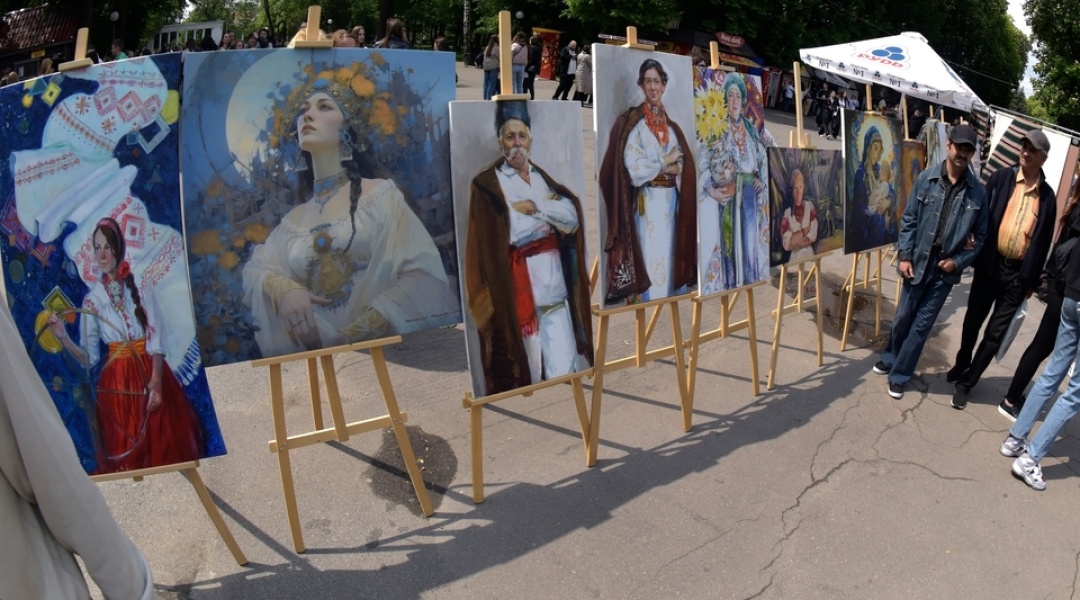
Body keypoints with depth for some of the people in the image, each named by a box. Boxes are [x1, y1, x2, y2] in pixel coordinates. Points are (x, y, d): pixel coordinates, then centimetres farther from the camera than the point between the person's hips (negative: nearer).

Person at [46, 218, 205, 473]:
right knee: (126, 448, 7)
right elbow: (89, 358, -1)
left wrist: (156, 380, -19)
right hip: (117, 381, 1)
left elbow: (155, 340, -8)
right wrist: (63, 337, -17)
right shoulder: (92, 299, 2)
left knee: (166, 442, 5)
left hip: (150, 372, -1)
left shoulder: (140, 287, -1)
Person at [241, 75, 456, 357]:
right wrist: (283, 289, -12)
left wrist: (356, 336, -17)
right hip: (314, 353, 3)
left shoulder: (381, 194, 2)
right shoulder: (294, 218, 14)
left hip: (380, 348, -3)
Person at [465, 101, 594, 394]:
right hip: (517, 284, -4)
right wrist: (549, 212, -4)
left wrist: (534, 206, -9)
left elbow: (572, 218, 1)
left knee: (564, 365, 0)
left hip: (554, 279, 4)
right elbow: (508, 232, -14)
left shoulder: (543, 178, 16)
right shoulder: (487, 184, -1)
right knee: (527, 362, 0)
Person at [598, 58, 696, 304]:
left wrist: (673, 168, -10)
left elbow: (684, 164, 10)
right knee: (650, 259, -7)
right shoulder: (633, 123, -3)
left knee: (669, 256, 8)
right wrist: (664, 163, -7)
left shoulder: (672, 126, 15)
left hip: (671, 198, 6)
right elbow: (632, 167, -13)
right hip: (647, 200, -6)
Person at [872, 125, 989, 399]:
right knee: (903, 317, 14)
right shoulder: (926, 179, -4)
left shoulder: (978, 191, -5)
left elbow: (981, 235, 2)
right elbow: (909, 220, -1)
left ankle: (899, 376, 19)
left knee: (921, 325, 6)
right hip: (919, 262, 0)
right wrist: (904, 256, -7)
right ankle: (890, 359, 38)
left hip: (946, 268, 0)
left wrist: (958, 261, -9)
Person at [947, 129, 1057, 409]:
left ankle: (965, 382, 12)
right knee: (973, 321, 14)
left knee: (995, 333, 3)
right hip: (990, 265, 0)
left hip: (1018, 273, 0)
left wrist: (1032, 279, 5)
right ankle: (961, 365, 37)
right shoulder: (1001, 178, -1)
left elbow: (1044, 240, 6)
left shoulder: (1047, 196, 2)